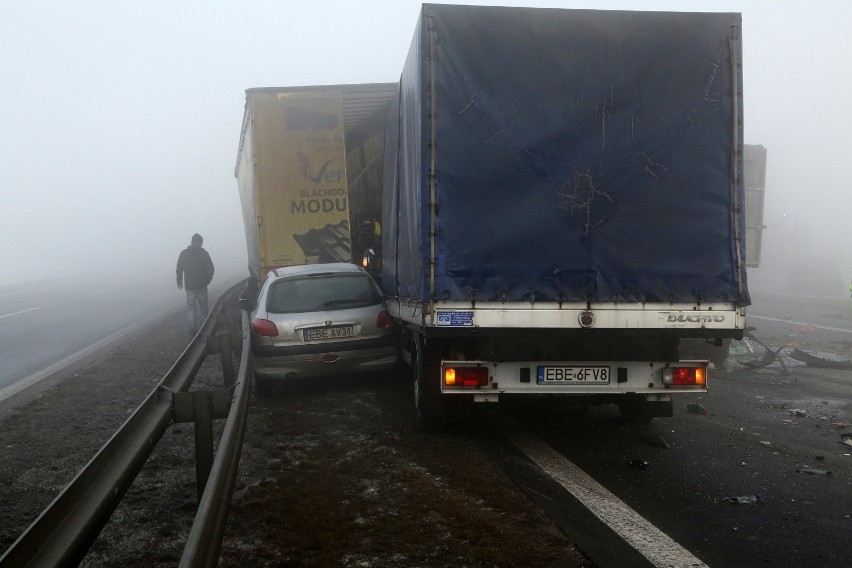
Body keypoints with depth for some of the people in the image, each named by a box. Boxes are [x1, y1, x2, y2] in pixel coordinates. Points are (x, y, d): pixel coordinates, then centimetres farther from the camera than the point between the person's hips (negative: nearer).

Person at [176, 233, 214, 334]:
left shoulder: (183, 254, -1)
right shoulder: (204, 253, -8)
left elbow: (179, 269, 4)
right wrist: (207, 280, 8)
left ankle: (192, 329, 8)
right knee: (202, 307, 9)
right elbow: (210, 269, -7)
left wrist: (179, 281, 17)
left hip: (189, 285, 2)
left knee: (190, 307, 9)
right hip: (201, 285, -2)